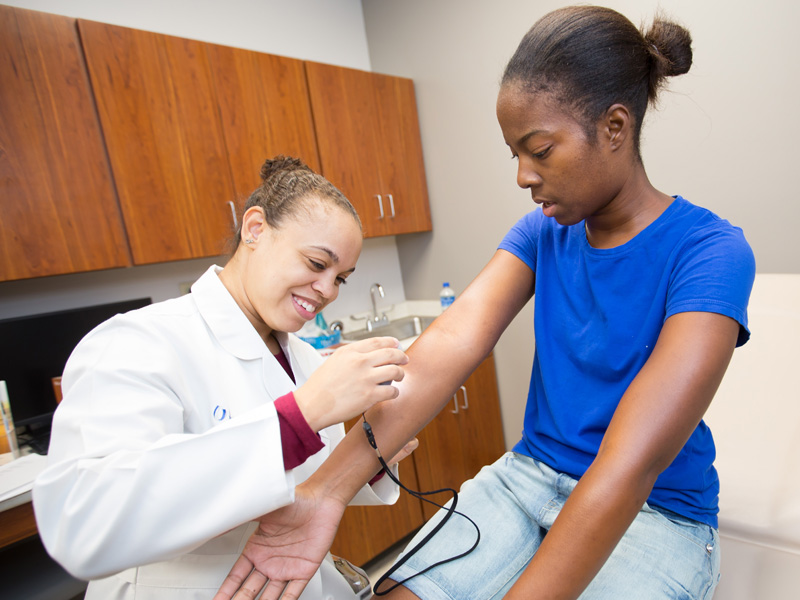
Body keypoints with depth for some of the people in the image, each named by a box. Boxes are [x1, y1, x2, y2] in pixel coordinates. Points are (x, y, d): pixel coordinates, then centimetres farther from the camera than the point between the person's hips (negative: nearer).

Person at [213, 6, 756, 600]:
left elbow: (632, 461, -28)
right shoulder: (541, 233, -3)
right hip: (529, 477, 3)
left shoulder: (709, 252, -18)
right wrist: (325, 493, -31)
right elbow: (452, 341, -21)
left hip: (655, 510, -2)